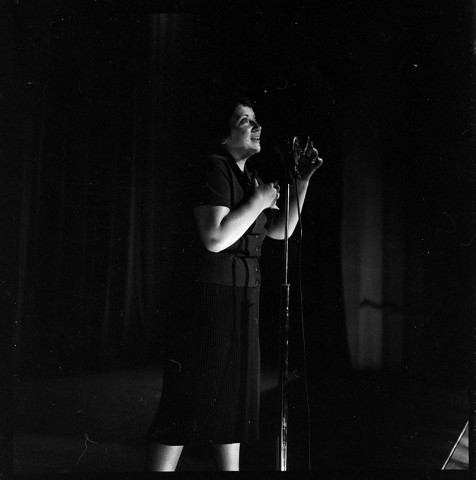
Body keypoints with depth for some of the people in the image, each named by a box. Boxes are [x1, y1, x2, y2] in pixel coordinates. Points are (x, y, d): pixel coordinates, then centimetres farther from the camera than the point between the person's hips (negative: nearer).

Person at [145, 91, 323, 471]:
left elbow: (281, 230, 16)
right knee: (192, 396, -5)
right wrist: (259, 200, -12)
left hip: (244, 297, 9)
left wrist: (303, 181, 9)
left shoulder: (250, 179, 16)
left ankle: (230, 469, 28)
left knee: (235, 393, 15)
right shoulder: (216, 168, -11)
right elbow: (215, 238, -22)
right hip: (211, 294, -9)